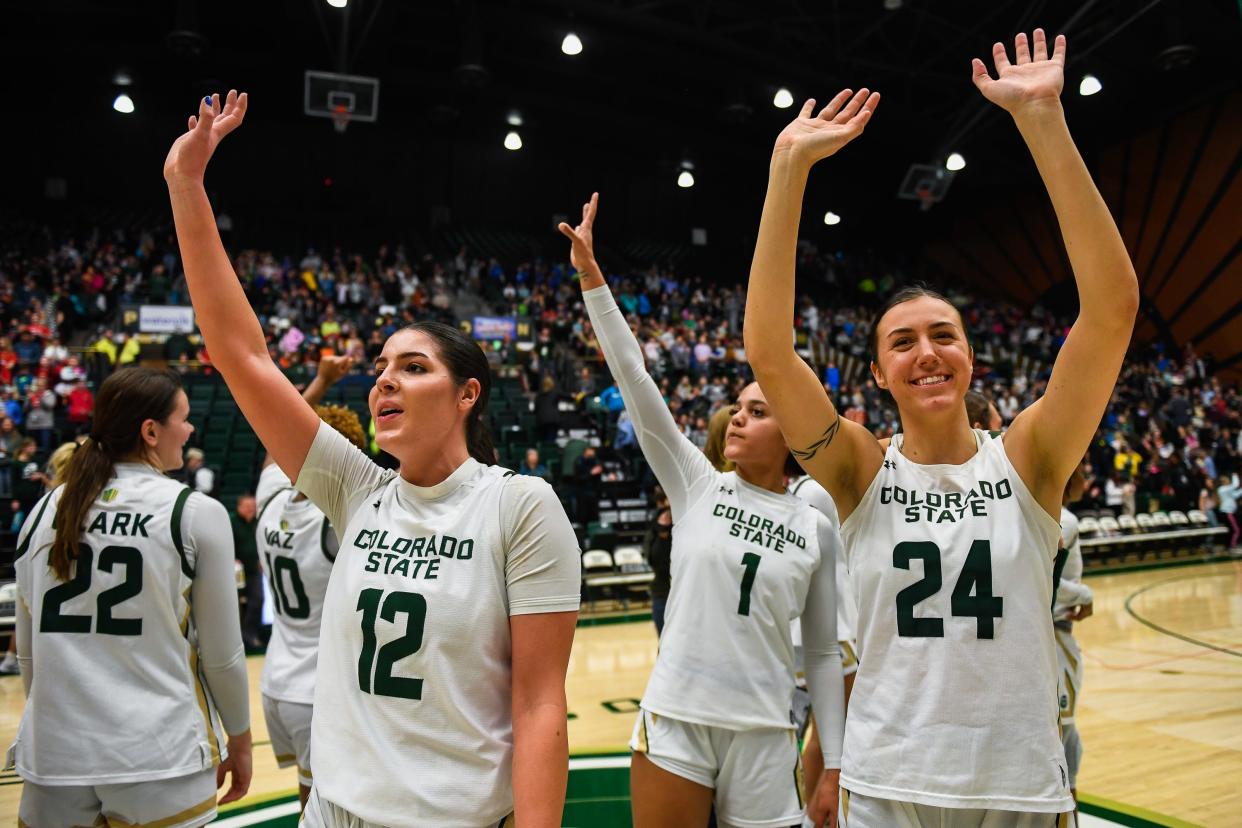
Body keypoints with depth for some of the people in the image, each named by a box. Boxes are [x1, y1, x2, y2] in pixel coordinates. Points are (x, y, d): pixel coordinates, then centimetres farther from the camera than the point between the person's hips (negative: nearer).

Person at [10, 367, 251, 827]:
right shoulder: (195, 513, -10)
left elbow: (28, 650, 11)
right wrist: (239, 740, 8)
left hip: (53, 756, 4)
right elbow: (221, 654, -5)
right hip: (159, 759, -4)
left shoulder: (45, 510, 3)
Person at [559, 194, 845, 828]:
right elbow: (633, 379, -8)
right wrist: (591, 276, -14)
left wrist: (833, 765, 5)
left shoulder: (818, 529, 1)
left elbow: (824, 652, 6)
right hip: (673, 720, 0)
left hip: (762, 733, 0)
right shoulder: (697, 486, 0)